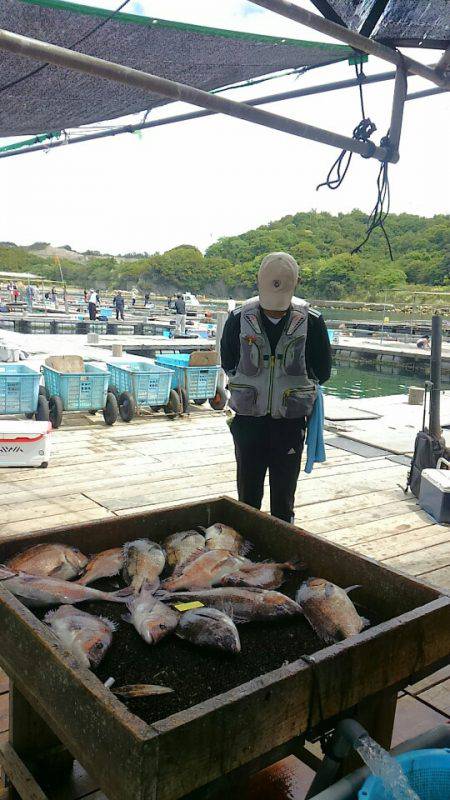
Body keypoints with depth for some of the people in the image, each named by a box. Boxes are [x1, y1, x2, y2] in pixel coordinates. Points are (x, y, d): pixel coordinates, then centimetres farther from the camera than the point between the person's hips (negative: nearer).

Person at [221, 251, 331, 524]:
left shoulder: (312, 321, -8)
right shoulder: (239, 319, -6)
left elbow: (322, 372, 2)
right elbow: (229, 364, 5)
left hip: (291, 420, 0)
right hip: (248, 419, 1)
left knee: (284, 494, 11)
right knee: (248, 493, 10)